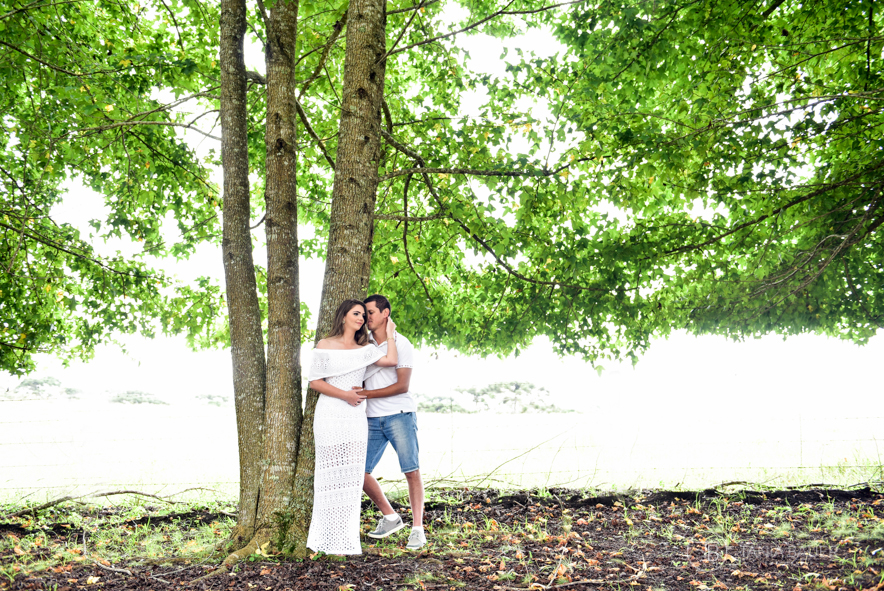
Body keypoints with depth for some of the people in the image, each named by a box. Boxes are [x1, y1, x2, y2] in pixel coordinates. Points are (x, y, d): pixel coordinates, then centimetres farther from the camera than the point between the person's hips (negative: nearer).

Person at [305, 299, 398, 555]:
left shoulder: (365, 349, 12)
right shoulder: (325, 346, 2)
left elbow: (391, 361, -4)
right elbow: (315, 381, -2)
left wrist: (389, 334, 9)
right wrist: (344, 395, -11)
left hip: (356, 418, 4)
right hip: (330, 416, -4)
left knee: (352, 476, 3)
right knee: (331, 474, -2)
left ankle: (347, 538, 10)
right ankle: (329, 539, 4)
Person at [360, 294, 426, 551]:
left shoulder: (401, 344, -5)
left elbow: (402, 386, -11)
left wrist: (366, 394, -15)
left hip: (400, 415, -5)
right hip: (373, 419, 5)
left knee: (411, 471, -8)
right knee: (359, 471, 1)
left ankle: (418, 529, 1)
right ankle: (390, 518, 19)